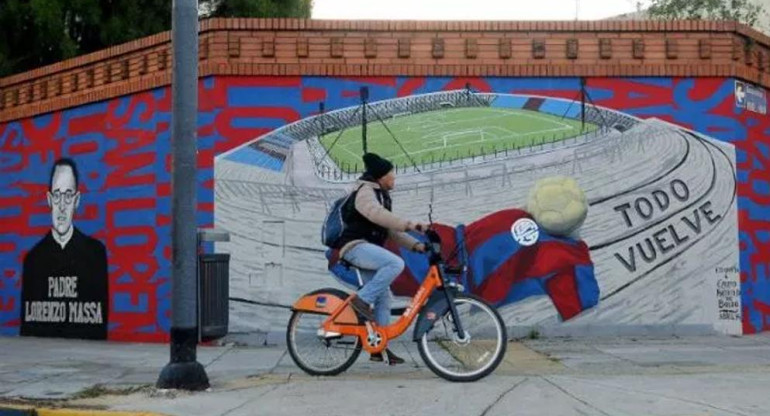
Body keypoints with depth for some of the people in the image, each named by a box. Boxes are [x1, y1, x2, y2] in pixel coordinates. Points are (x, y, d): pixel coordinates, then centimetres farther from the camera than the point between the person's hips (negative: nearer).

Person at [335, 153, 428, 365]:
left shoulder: (381, 196, 25)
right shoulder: (365, 192, -6)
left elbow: (391, 230, 22)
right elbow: (377, 214, -27)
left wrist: (416, 244, 9)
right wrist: (409, 225, -36)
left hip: (368, 249, 10)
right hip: (355, 245, -10)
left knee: (383, 296, 4)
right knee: (396, 263, -31)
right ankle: (361, 299, -23)